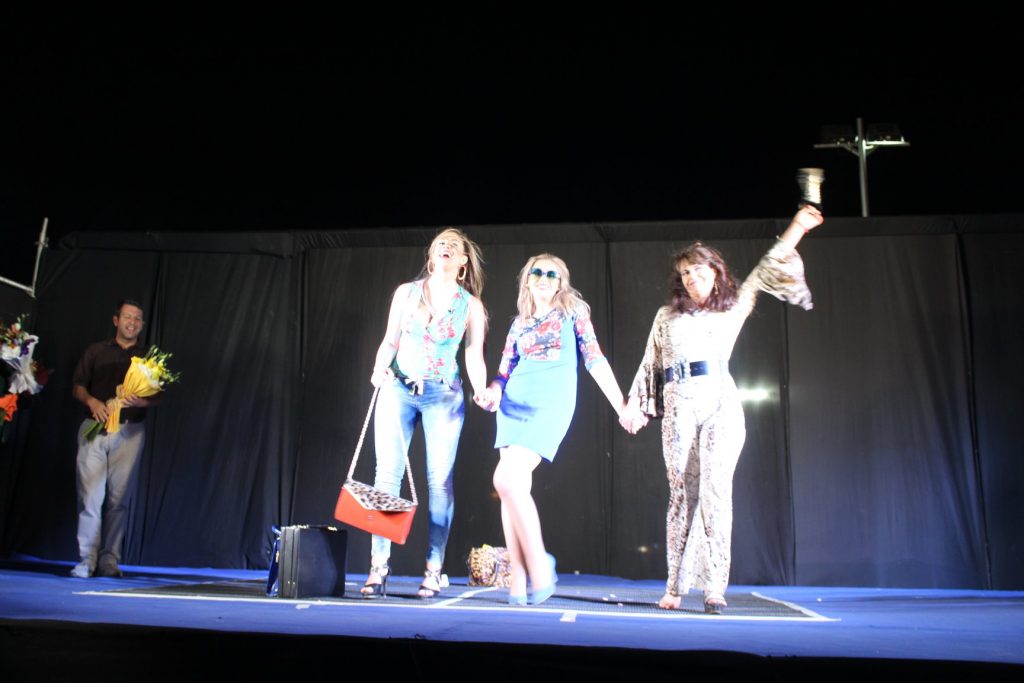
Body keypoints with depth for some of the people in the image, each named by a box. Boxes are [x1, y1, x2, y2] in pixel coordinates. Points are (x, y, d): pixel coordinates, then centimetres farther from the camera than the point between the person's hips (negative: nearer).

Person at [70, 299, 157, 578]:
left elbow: (156, 396, 8)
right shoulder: (95, 351, 14)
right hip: (94, 429, 0)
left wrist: (141, 401, -14)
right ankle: (87, 560, -2)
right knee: (89, 495, -6)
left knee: (119, 498, -2)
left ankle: (109, 560, 4)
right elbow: (77, 386, 11)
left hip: (129, 432, 0)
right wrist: (92, 401, -9)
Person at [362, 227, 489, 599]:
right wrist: (380, 368, -10)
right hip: (397, 389, 1)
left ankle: (434, 571, 5)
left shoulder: (471, 305, 4)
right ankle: (379, 568, 1)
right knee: (387, 474, -4)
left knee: (440, 481, -2)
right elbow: (390, 341, 9)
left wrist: (482, 392, -16)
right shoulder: (406, 292, 7)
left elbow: (475, 356, 1)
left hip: (443, 396, -1)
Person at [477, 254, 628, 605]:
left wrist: (621, 405, -1)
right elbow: (504, 372, 16)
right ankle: (518, 581, 4)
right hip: (515, 404, 5)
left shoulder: (573, 312, 10)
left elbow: (594, 358, 4)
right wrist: (492, 392, -7)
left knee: (507, 479, -21)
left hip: (552, 404, -5)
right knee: (514, 487, -2)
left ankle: (539, 567, -8)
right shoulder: (520, 322, 19)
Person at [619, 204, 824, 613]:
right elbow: (650, 364, 17)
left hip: (721, 403, -1)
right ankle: (676, 586, 7)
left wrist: (797, 226, 11)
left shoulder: (733, 307, 16)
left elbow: (767, 269, 15)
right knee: (682, 494, 2)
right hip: (678, 407, 1)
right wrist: (636, 405, 12)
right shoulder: (667, 316, 17)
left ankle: (715, 586, -11)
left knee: (715, 489, -12)